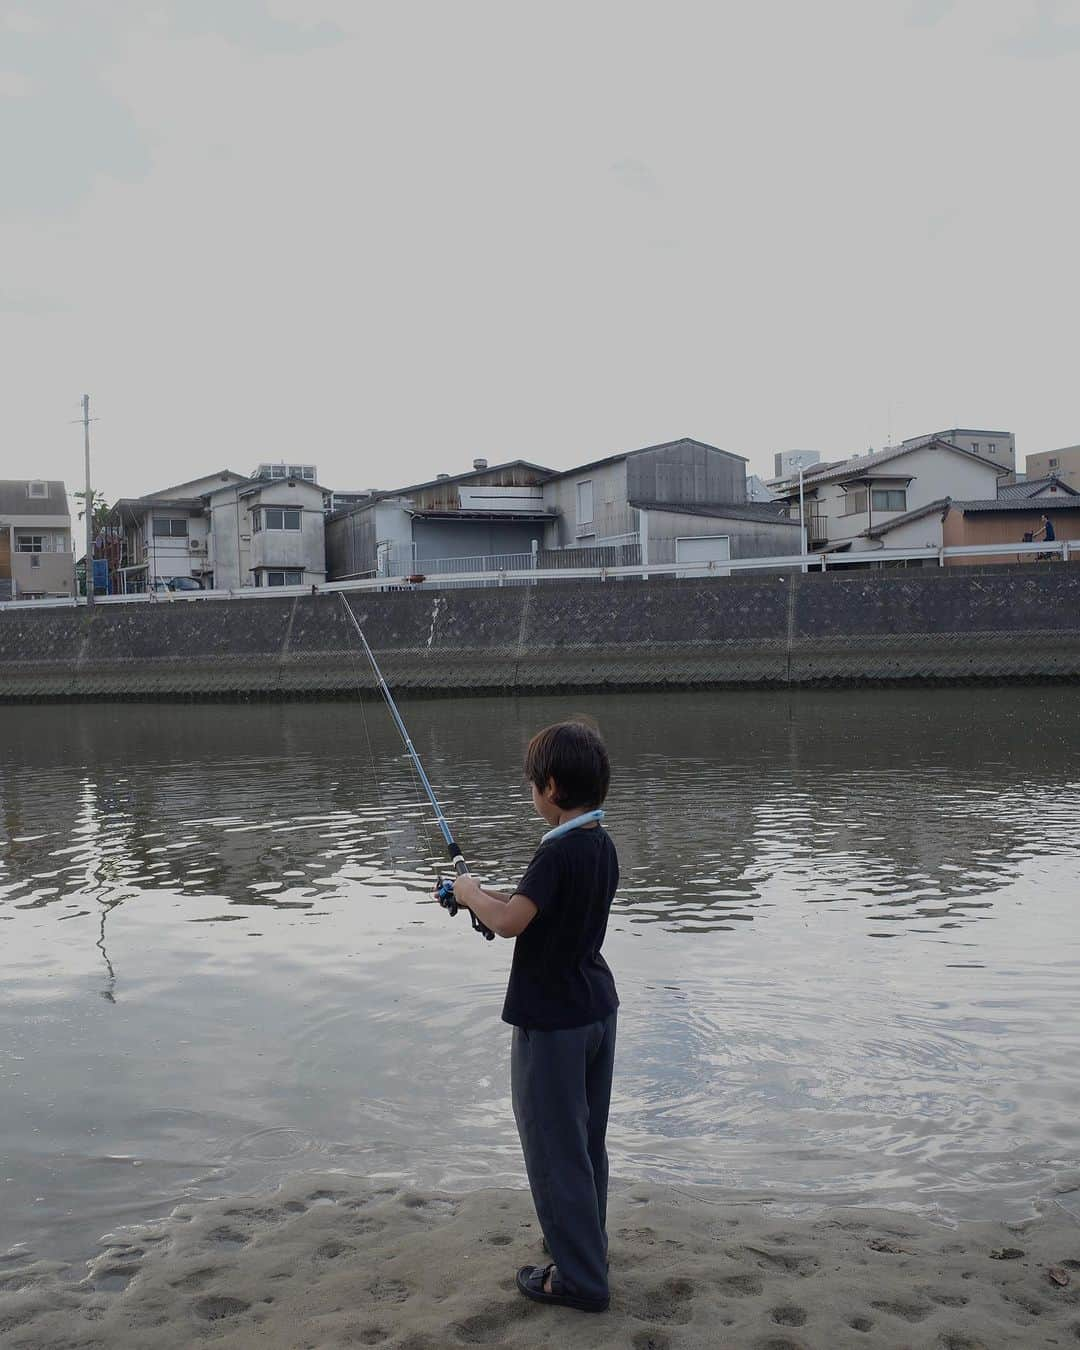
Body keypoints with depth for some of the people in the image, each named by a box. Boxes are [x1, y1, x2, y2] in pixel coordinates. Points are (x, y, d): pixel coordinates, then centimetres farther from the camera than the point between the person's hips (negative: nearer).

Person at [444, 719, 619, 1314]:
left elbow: (509, 922, -30)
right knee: (586, 1141, 21)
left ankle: (580, 1278, 15)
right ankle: (584, 1243, 37)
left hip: (551, 1021, -9)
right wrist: (489, 896, 10)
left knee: (555, 1147, 5)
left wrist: (472, 893, -12)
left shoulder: (558, 851, -23)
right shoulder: (603, 846, 4)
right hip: (596, 1010, 9)